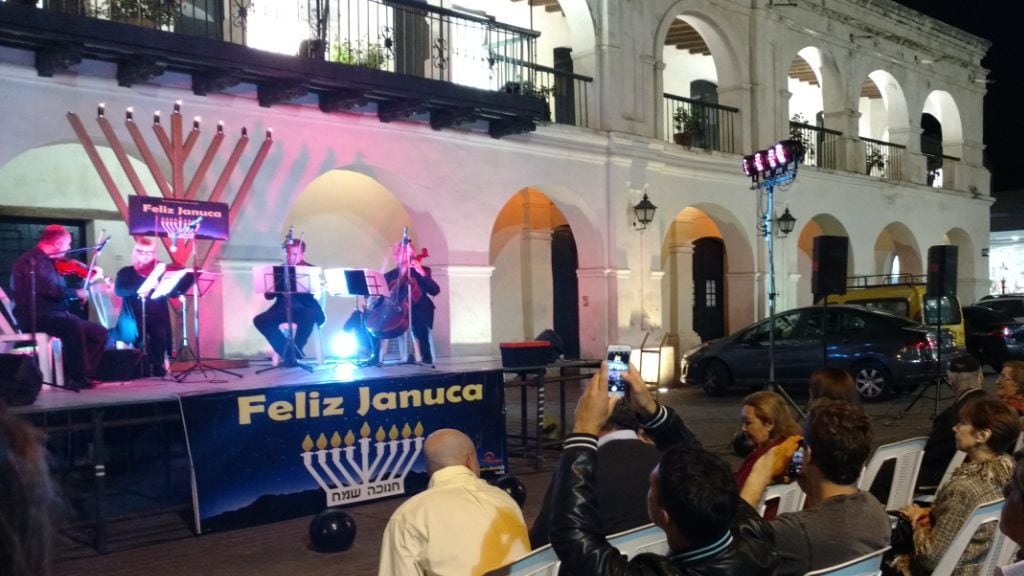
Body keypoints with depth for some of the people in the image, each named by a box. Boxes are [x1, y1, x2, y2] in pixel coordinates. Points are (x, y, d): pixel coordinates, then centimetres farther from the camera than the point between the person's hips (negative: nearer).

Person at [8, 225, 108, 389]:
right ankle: (78, 377, -28)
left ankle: (85, 374, -2)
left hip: (53, 315, 10)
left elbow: (59, 290, 20)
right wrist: (76, 292, -16)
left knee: (99, 332, 3)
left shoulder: (48, 262, 19)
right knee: (73, 326, -36)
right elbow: (47, 290, -26)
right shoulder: (32, 261, -10)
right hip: (34, 318, -10)